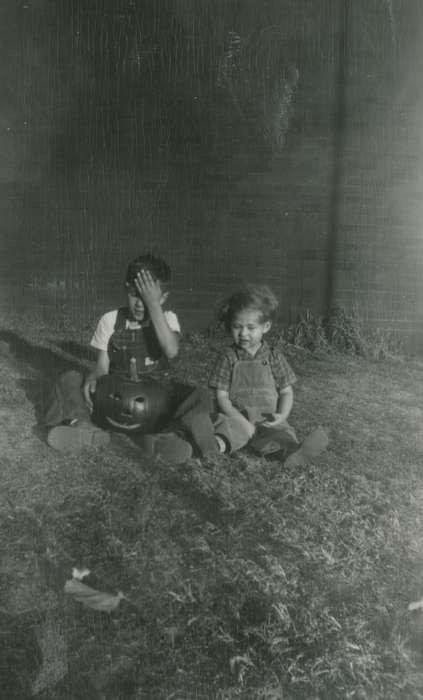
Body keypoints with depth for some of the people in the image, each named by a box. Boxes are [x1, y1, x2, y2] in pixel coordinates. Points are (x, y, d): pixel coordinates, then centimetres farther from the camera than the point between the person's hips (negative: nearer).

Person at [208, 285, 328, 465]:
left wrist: (282, 415, -11)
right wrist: (241, 421, -16)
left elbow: (286, 392, 10)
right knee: (226, 424, -32)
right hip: (236, 416, 0)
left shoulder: (274, 357, 9)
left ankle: (293, 453, -58)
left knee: (281, 432, -30)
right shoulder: (227, 357, 3)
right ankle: (218, 444, -62)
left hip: (267, 421, 1)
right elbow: (221, 396, -2)